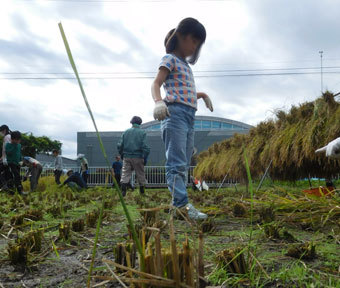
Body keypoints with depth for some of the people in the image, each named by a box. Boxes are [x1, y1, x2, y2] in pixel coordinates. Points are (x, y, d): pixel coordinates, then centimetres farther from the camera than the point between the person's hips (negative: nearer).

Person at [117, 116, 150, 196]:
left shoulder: (126, 132, 6)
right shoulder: (142, 132, -2)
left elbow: (120, 145, 4)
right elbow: (145, 146, -10)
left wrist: (122, 155, 16)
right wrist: (145, 158, -2)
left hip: (127, 157, 2)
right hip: (138, 157, -2)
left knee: (125, 173, 2)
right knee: (140, 174, 9)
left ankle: (123, 190, -12)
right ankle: (142, 191, 16)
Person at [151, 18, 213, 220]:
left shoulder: (187, 65, 26)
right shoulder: (170, 59, 2)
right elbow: (156, 84, -13)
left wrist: (202, 95, 25)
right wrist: (158, 102, -32)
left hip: (189, 117, 9)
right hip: (175, 113, -9)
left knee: (184, 164, 6)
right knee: (177, 163, -15)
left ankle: (179, 204, 9)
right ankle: (182, 204, -21)